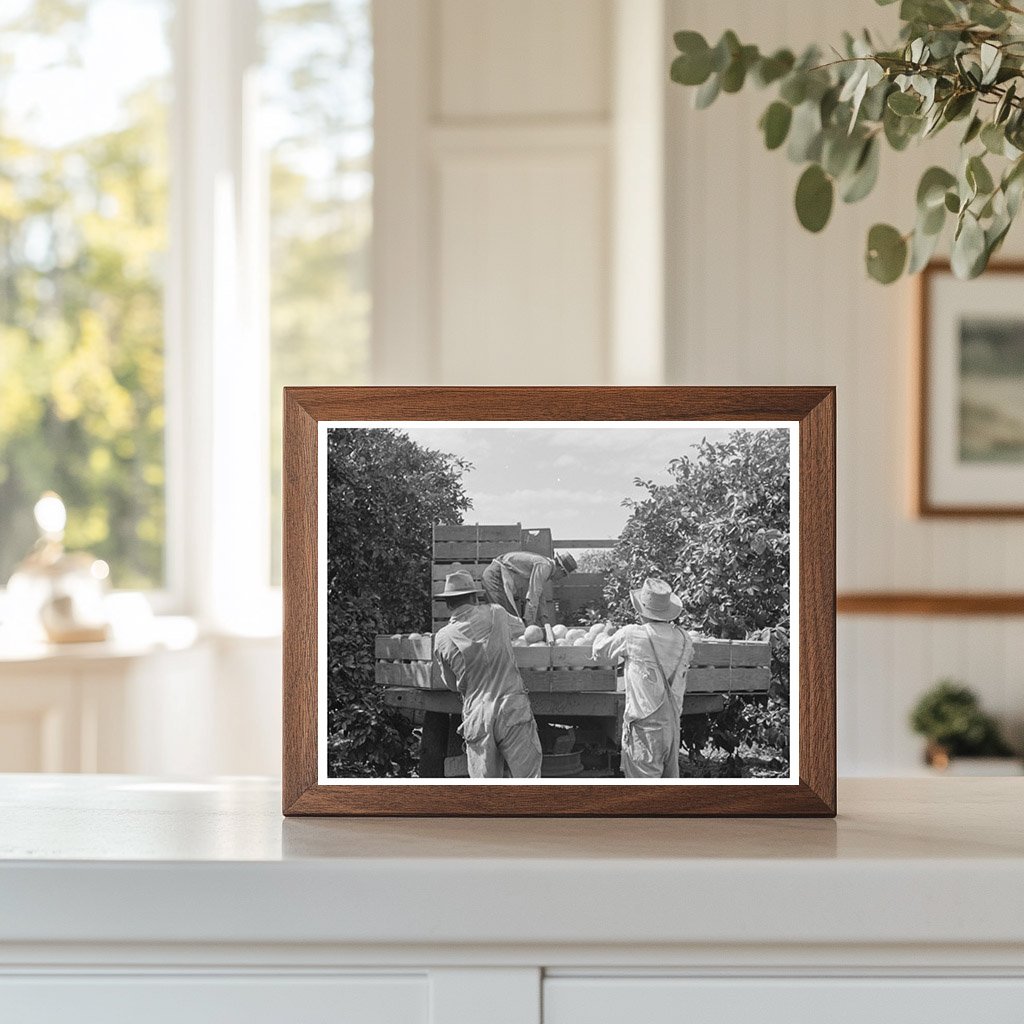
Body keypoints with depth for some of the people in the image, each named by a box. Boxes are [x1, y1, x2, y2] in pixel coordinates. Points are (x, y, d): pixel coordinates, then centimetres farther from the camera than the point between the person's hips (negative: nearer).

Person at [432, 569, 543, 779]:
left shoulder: (442, 639, 3)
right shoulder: (495, 614, 3)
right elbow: (519, 628, 26)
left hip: (477, 719, 1)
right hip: (513, 709, -1)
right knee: (527, 779, -2)